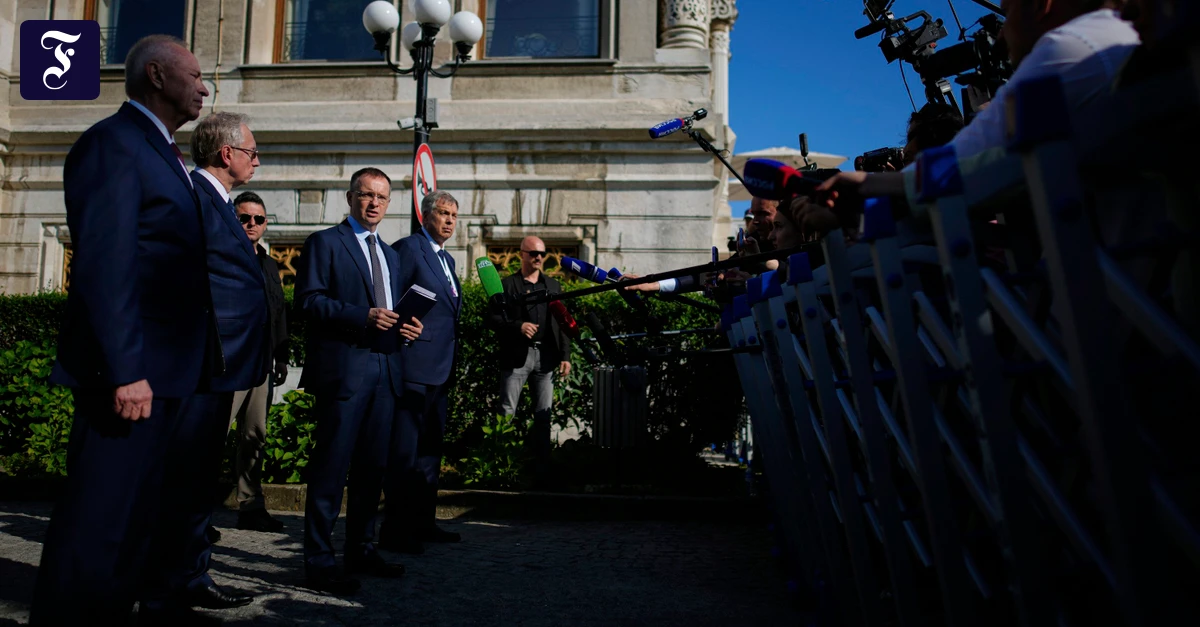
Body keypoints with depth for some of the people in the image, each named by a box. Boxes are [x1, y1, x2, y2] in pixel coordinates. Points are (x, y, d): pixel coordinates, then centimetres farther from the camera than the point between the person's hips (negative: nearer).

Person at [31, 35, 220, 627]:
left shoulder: (163, 155, 20)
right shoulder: (113, 141, -8)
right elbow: (105, 264, -18)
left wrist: (207, 362, 13)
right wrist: (126, 371, -23)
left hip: (179, 373, 10)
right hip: (136, 372, -10)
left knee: (172, 517, 18)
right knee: (103, 524, -3)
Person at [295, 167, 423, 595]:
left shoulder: (390, 254, 23)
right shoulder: (325, 243, 2)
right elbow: (309, 300, -10)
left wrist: (407, 327, 3)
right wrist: (363, 316, -20)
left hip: (385, 368, 7)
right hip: (344, 367, -7)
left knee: (372, 465, 12)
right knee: (332, 464, -4)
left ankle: (361, 550, 23)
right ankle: (319, 560, 4)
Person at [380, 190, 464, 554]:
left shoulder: (447, 259, 19)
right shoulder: (407, 249, -8)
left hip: (440, 370, 10)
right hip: (414, 366, -9)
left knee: (430, 448, 15)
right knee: (403, 449, -5)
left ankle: (422, 521, 25)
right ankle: (395, 528, 3)